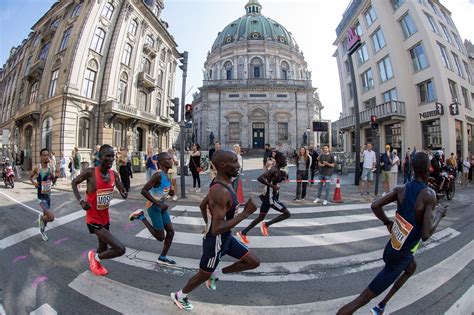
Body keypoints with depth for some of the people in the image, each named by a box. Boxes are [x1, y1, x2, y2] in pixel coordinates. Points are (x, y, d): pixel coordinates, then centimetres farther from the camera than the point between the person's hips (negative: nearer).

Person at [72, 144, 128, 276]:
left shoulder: (114, 174, -5)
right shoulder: (90, 172, -20)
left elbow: (122, 192, 6)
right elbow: (74, 183, -3)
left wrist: (123, 193, -19)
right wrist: (81, 201, -16)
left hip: (105, 218, 6)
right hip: (94, 219, -6)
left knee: (104, 247, 26)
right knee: (120, 249, -13)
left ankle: (95, 263, 58)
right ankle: (95, 257, 16)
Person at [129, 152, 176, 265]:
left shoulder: (166, 175, 6)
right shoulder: (158, 175, -23)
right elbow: (143, 191, -28)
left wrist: (171, 192, -1)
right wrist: (158, 204, -28)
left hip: (161, 206, 9)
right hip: (154, 207, -9)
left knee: (171, 231, 10)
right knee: (160, 237, 4)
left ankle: (162, 257, 26)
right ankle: (141, 217, 12)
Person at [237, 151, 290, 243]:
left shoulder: (278, 170, 8)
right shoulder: (274, 170, -21)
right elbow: (260, 178, -32)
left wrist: (284, 176, 6)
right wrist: (272, 186, -29)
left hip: (268, 197, 9)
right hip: (270, 198, -9)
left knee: (261, 217, 17)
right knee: (287, 214, 1)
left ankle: (243, 233, 23)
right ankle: (266, 224, 7)